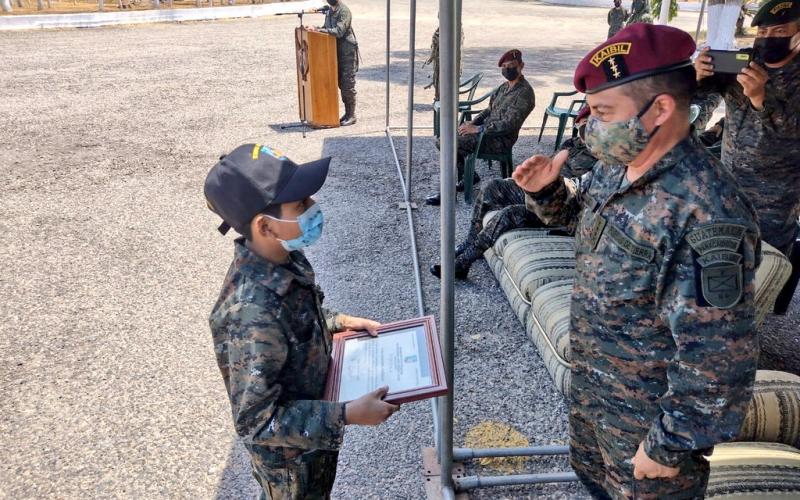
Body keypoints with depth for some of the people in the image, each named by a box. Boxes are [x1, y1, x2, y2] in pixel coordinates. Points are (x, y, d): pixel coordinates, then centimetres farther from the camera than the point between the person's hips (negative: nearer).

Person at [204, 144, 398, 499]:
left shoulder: (283, 260, -13)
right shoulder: (253, 312, -40)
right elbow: (255, 420, -33)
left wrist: (339, 321, -4)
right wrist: (349, 415, -32)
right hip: (288, 450, -7)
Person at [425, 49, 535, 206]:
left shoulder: (524, 93, -15)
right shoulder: (504, 87, 14)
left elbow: (509, 124, -22)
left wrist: (477, 129, -21)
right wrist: (473, 122, 2)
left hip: (500, 140, -10)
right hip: (487, 130, 10)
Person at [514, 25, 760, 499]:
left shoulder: (704, 213, -32)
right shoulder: (614, 168, -5)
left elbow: (717, 359, -29)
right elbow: (572, 215, 16)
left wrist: (669, 444, -20)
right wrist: (547, 190, -6)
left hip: (648, 411, -7)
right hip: (591, 381, 8)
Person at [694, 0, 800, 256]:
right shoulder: (742, 63, 0)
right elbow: (705, 88, -10)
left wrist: (760, 97, -46)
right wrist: (698, 75, -35)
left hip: (772, 196, -4)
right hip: (728, 181, 4)